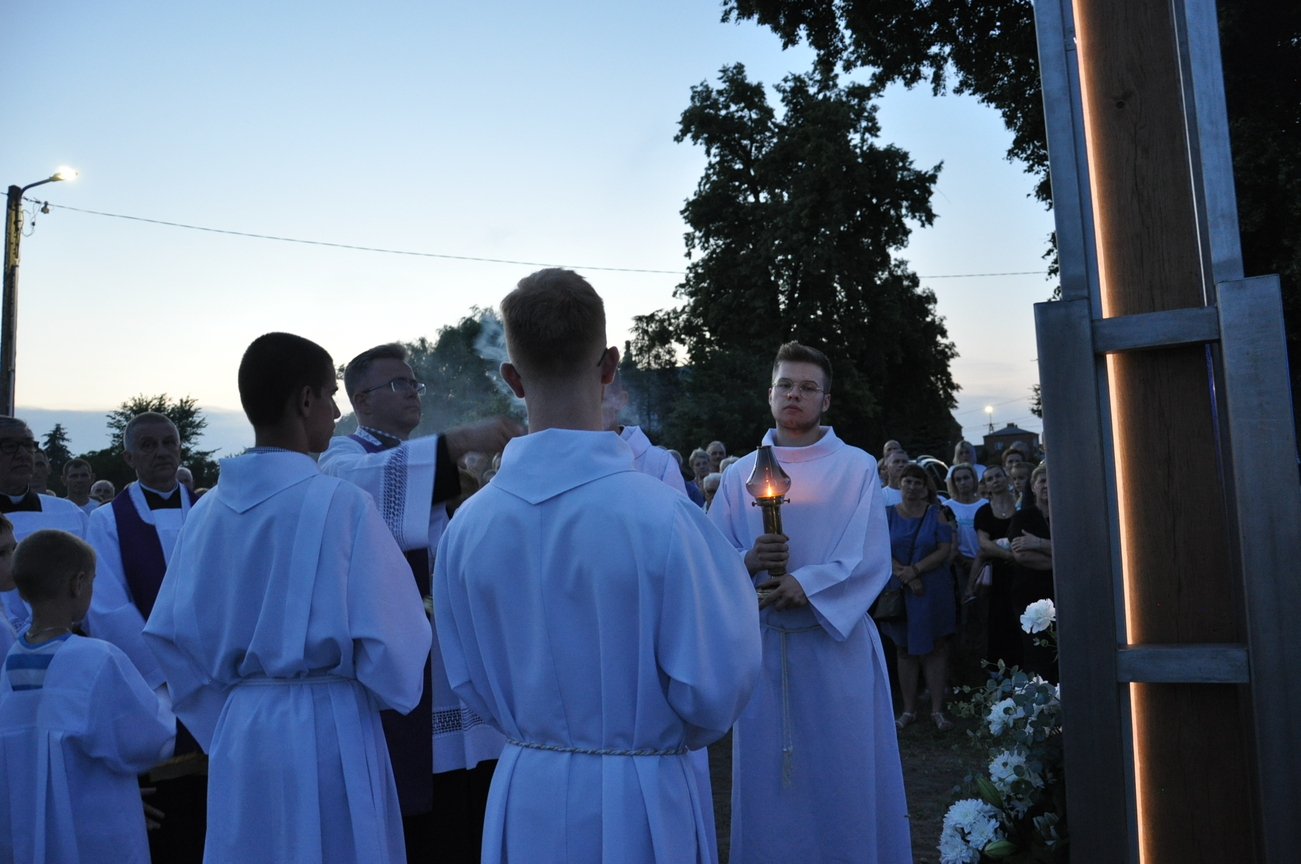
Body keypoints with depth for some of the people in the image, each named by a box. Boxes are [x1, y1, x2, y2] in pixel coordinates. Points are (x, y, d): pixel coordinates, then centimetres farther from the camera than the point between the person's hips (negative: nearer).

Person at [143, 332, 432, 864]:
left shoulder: (210, 509, 0)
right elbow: (392, 640, -15)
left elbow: (171, 634, 4)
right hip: (327, 733, -5)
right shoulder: (343, 504, -16)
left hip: (239, 730, 5)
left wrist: (224, 724, 16)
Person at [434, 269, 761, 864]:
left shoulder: (467, 524, -11)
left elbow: (471, 685, 2)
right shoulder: (662, 515, -23)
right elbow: (715, 694, -15)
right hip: (641, 803, -3)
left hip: (523, 796, 3)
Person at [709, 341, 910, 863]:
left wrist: (807, 584, -20)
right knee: (766, 777, 9)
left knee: (843, 776, 5)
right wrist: (748, 561, -16)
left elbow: (872, 559, -7)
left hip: (836, 643, -2)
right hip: (762, 645, 2)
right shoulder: (740, 474, 7)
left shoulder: (856, 467, 1)